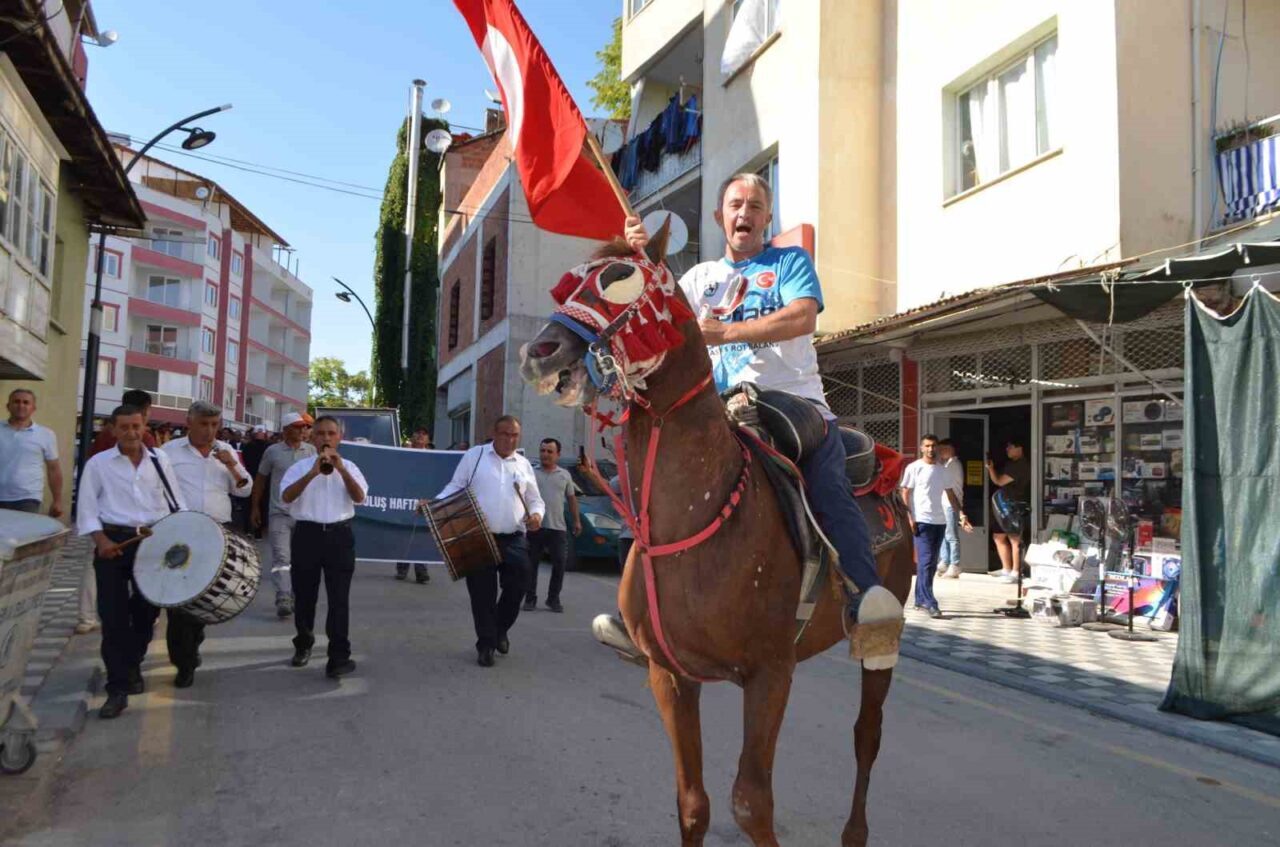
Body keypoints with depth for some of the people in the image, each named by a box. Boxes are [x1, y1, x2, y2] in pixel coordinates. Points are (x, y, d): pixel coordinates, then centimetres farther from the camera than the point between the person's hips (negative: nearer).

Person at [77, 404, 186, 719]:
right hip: (114, 542, -2)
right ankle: (118, 688, 0)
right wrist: (101, 540, -16)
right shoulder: (98, 463, 0)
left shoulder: (159, 459, 7)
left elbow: (175, 499, 10)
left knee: (147, 611, 12)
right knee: (114, 616, -5)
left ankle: (132, 666, 36)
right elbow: (86, 507, -3)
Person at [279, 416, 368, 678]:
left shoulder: (349, 467, 7)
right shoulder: (300, 466, 4)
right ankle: (303, 644, 34)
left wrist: (341, 469, -17)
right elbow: (286, 497, -11)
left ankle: (339, 656, -3)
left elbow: (359, 497, -7)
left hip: (339, 535, 0)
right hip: (307, 534, 1)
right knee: (304, 595, 13)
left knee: (339, 598, -4)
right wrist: (313, 473, -20)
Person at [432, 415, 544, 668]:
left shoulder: (523, 464, 13)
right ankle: (485, 643, 18)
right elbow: (455, 487, 5)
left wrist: (537, 514, -4)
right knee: (482, 594, 1)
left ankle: (500, 630, 26)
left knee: (516, 589, -2)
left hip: (514, 540, 3)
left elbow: (535, 500, 18)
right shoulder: (474, 455, 4)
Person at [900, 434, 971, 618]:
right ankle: (929, 602, -12)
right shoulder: (914, 468, -3)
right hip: (922, 521, -6)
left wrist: (961, 514, 5)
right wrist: (910, 518, -14)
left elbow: (951, 494, 17)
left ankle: (920, 599, 19)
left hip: (940, 521, 6)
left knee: (931, 563, 10)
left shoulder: (943, 470, 14)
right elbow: (905, 494, -5)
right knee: (926, 561, -10)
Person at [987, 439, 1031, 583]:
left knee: (1014, 539, -6)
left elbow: (999, 481, -14)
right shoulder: (1011, 464, 17)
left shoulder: (1021, 465, -14)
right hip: (1005, 505, 10)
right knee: (999, 537, 13)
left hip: (1017, 506, -10)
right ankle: (1006, 569, 21)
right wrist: (990, 468, 3)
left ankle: (1015, 573, -2)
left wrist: (991, 468, -1)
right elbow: (997, 480, 17)